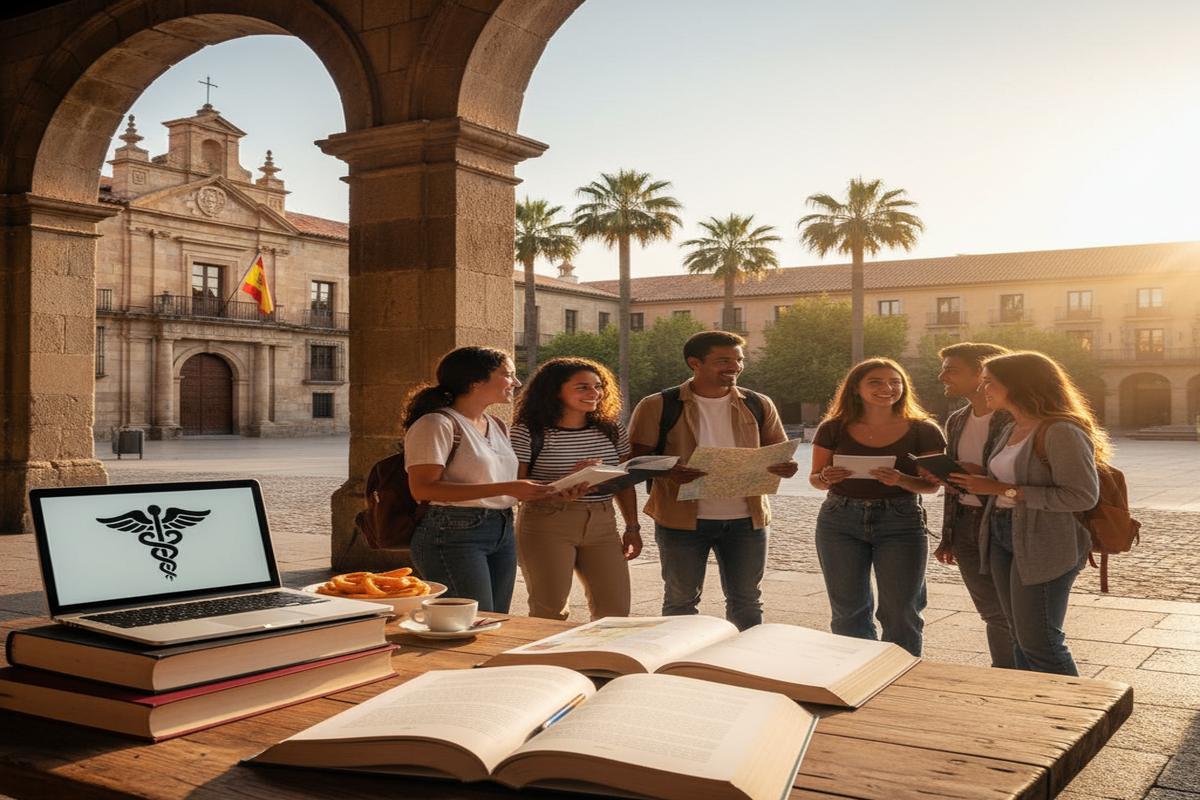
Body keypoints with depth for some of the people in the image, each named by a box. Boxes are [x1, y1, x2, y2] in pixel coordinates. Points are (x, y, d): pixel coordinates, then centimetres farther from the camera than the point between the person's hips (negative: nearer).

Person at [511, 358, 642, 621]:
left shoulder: (612, 430, 10)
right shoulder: (528, 433, -6)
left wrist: (632, 527, 12)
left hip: (603, 526, 4)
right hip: (547, 527, -4)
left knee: (616, 610, 1)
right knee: (550, 612, -3)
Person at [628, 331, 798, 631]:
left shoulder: (758, 405, 6)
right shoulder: (658, 406, -5)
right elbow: (637, 457, -6)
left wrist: (785, 468, -13)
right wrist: (669, 471, -27)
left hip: (746, 518, 3)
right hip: (682, 519, -3)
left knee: (747, 601, 13)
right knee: (681, 602, 9)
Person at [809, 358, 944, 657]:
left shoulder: (922, 431, -2)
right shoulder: (834, 429, 1)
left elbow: (931, 485, -1)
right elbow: (815, 478, 6)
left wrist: (901, 480, -22)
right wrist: (827, 478, -17)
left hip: (901, 522, -1)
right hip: (840, 520, 2)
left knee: (900, 612, 1)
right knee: (848, 610, 8)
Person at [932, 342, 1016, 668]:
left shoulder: (1014, 419, -12)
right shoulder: (957, 421, 12)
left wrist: (979, 476, -24)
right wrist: (947, 537, 18)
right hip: (965, 524, 7)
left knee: (1008, 615, 2)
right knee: (991, 612, 12)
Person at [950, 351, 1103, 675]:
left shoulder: (1062, 431, -15)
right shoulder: (1011, 430, 13)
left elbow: (1083, 495, -20)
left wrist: (1004, 490, -20)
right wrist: (977, 482, -2)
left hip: (1044, 545, -8)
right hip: (1003, 537, 8)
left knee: (1039, 642, -3)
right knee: (1021, 638, 13)